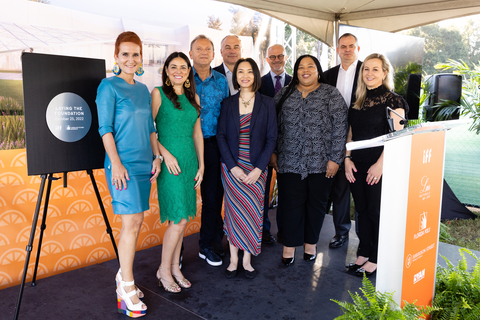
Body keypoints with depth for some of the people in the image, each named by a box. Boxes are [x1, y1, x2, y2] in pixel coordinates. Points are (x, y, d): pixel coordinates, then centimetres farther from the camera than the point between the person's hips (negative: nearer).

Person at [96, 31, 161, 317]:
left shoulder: (143, 89, 15)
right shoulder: (109, 86, -4)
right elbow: (105, 128, -9)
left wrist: (156, 156, 12)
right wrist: (116, 163, -15)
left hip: (144, 163, 7)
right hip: (123, 164, -7)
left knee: (136, 222, 9)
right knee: (131, 222, -9)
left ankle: (124, 276, 23)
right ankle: (127, 286, 4)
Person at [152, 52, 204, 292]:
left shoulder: (193, 97, 13)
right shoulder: (158, 93, -3)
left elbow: (197, 133, 14)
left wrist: (201, 164, 10)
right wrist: (166, 154, -15)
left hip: (189, 161, 6)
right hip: (170, 161, -6)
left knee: (181, 218, 9)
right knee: (179, 219, -6)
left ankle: (175, 268, 23)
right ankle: (163, 271, 12)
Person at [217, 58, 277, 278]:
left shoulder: (267, 103, 1)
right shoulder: (228, 103, 4)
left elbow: (271, 138, -2)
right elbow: (221, 136, 1)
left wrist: (258, 168, -11)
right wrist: (233, 167, -10)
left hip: (256, 167, 0)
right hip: (232, 166, 1)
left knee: (253, 211, 2)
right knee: (233, 211, 4)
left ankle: (247, 260, 16)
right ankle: (233, 259, 16)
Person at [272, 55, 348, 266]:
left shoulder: (331, 95, 1)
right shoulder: (284, 94, 9)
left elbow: (339, 128, -4)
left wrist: (335, 158, -9)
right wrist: (273, 152, 6)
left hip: (320, 162, -1)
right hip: (290, 161, 1)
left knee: (316, 204, 9)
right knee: (291, 204, 3)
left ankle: (311, 243, 26)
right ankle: (289, 246, 15)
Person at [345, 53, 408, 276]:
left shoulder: (392, 101, -7)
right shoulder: (359, 101, 11)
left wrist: (380, 164, -18)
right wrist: (347, 159, 3)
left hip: (379, 167, -6)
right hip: (357, 166, 6)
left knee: (377, 212, 2)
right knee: (362, 210, 13)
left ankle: (375, 259, 17)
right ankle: (363, 254, 27)